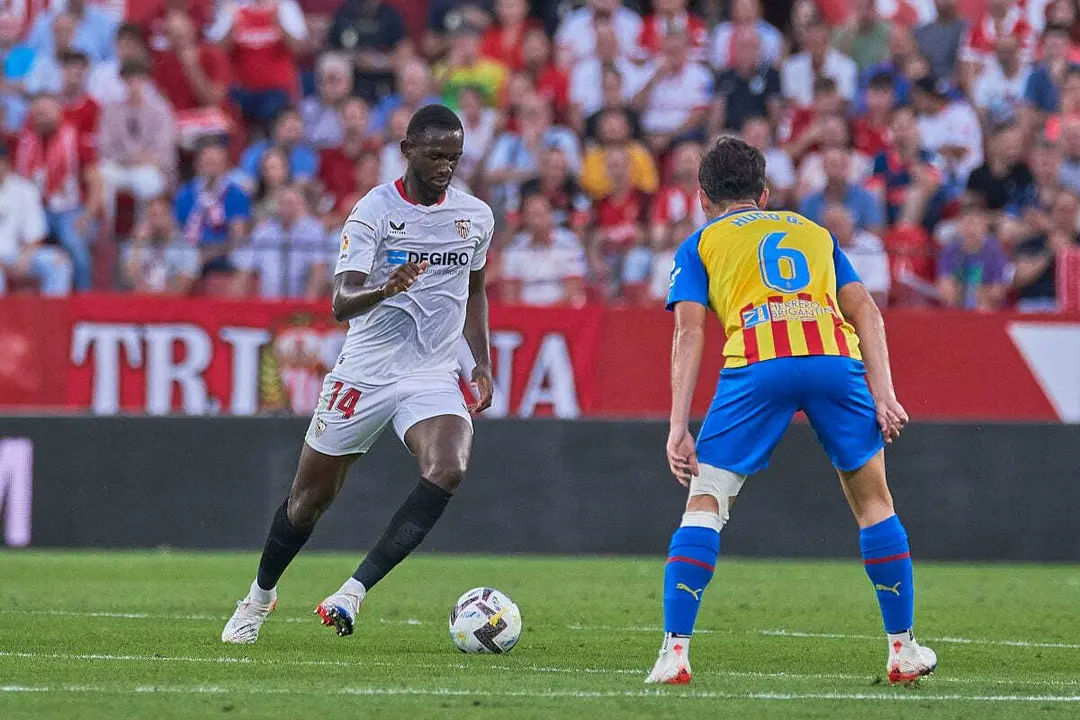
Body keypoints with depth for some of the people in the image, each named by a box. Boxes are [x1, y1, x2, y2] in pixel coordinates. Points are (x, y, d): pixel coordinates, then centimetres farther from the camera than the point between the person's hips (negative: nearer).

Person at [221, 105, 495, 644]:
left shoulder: (476, 216, 3)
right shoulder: (375, 211, -11)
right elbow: (341, 302, -20)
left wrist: (482, 362, 12)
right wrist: (386, 289, -41)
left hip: (433, 376, 2)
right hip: (365, 371, -2)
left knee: (448, 468, -27)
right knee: (311, 495, 7)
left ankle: (356, 589, -24)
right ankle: (261, 594, 35)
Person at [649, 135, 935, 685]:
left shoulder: (699, 245, 25)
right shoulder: (814, 232, 33)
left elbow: (689, 333, 10)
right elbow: (866, 312, 19)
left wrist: (678, 428, 5)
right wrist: (883, 394, 11)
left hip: (756, 365, -2)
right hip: (836, 358, 2)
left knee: (705, 503, 8)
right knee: (872, 500, 19)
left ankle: (674, 652, -2)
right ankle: (904, 650, 21)